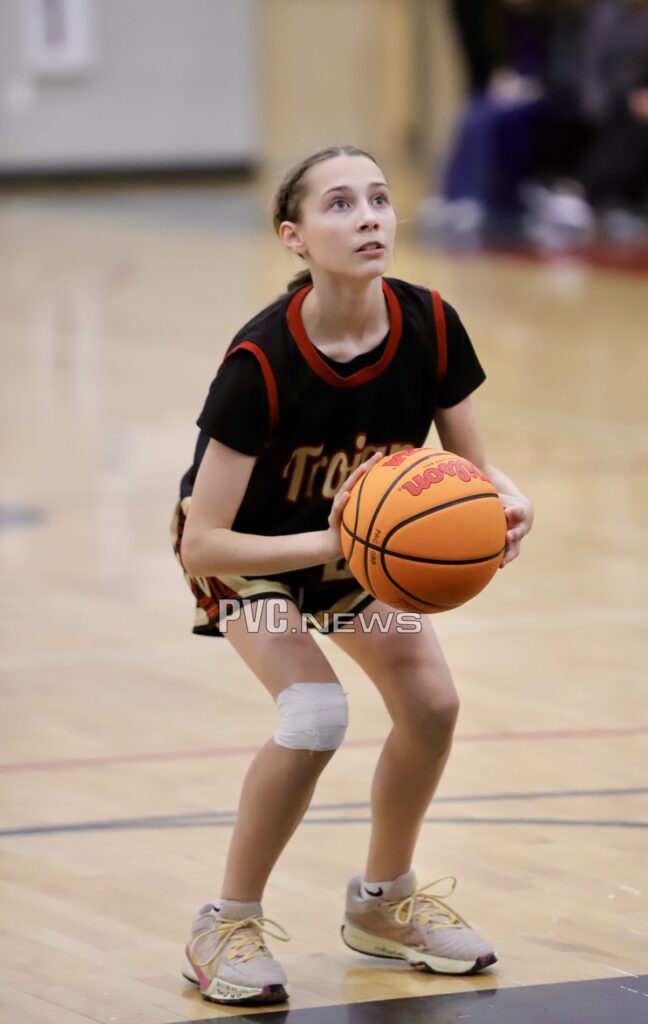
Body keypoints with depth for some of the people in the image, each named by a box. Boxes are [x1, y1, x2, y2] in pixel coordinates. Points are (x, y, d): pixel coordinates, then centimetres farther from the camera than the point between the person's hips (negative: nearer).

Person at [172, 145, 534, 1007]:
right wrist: (329, 544, -45)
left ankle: (383, 902, 21)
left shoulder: (430, 329, -24)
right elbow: (201, 546, -34)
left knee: (430, 700, -6)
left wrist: (508, 501, -34)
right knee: (316, 711, -24)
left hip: (356, 530, 5)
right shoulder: (261, 363, -36)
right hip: (247, 547, -5)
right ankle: (227, 927, -6)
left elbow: (473, 467, -11)